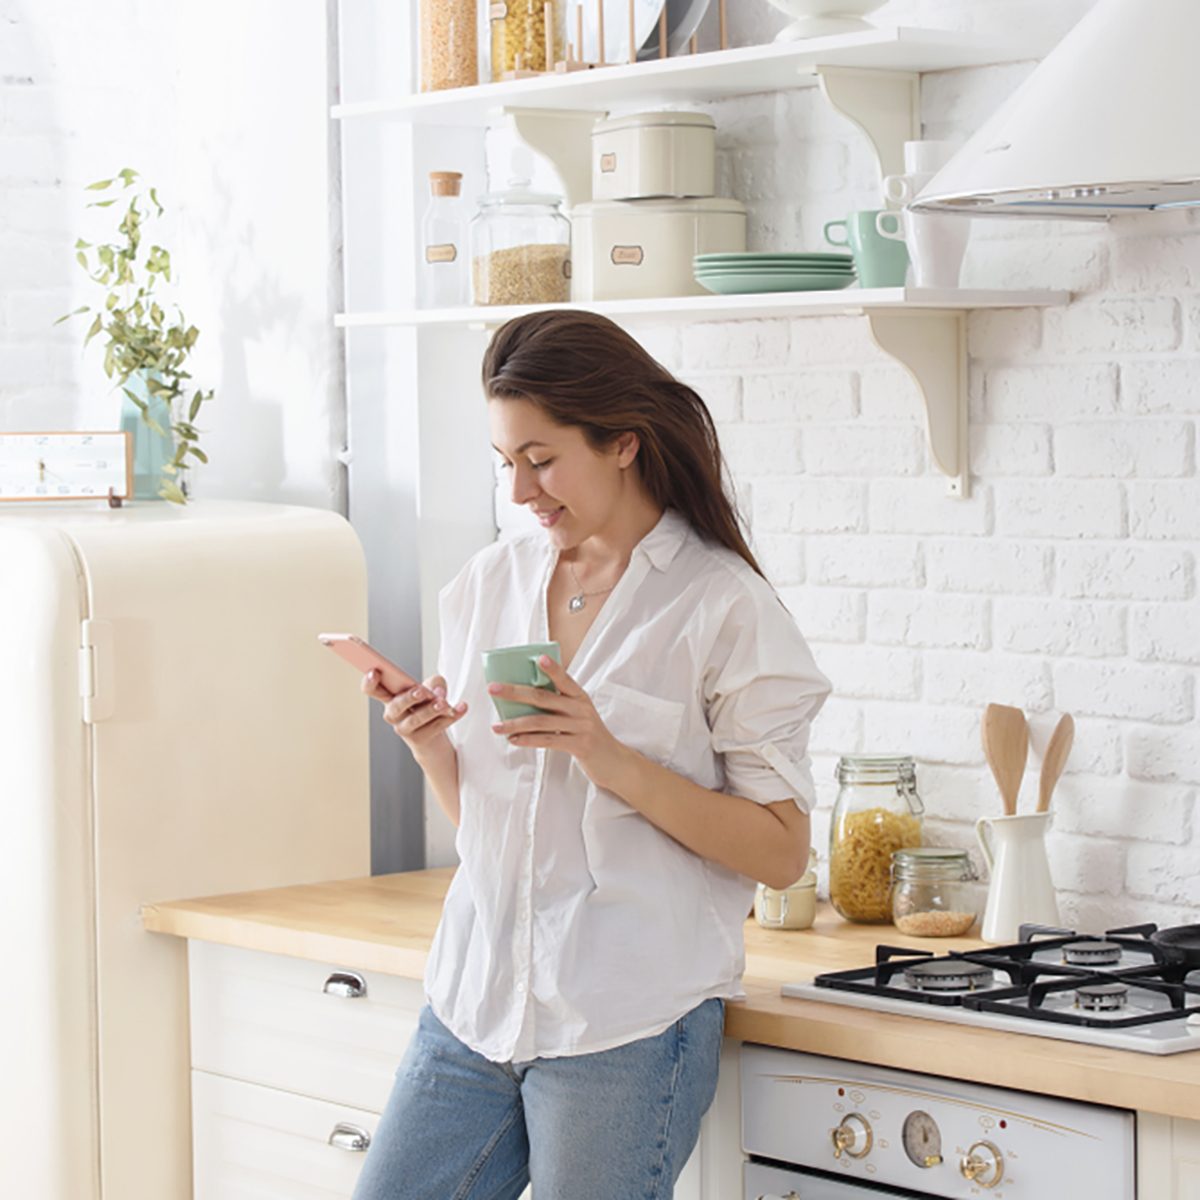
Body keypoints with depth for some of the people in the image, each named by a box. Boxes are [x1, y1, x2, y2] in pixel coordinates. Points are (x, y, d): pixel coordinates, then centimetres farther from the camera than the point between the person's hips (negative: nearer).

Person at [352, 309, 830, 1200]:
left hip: (625, 1025, -5)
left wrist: (616, 761, -18)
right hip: (476, 1001, 6)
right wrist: (432, 749, -2)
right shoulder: (490, 584, 11)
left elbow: (781, 852, -9)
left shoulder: (722, 608, -6)